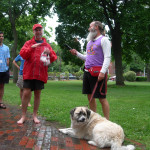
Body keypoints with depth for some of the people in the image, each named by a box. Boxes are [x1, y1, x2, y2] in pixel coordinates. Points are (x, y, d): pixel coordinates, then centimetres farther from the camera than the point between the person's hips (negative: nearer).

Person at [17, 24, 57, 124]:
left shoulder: (47, 45, 13)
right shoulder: (29, 43, 11)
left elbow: (54, 58, 9)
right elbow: (22, 54, -1)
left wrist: (49, 53, -12)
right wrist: (31, 48, -16)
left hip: (41, 74, 1)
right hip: (29, 73, -1)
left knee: (37, 94, 6)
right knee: (26, 93, -6)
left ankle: (35, 115, 16)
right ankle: (23, 116, 4)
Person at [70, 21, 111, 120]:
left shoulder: (103, 40, -3)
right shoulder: (90, 41, 21)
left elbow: (107, 57, -13)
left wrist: (103, 71, -23)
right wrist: (77, 53, 15)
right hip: (87, 71, 8)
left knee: (102, 97, -6)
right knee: (90, 97, 10)